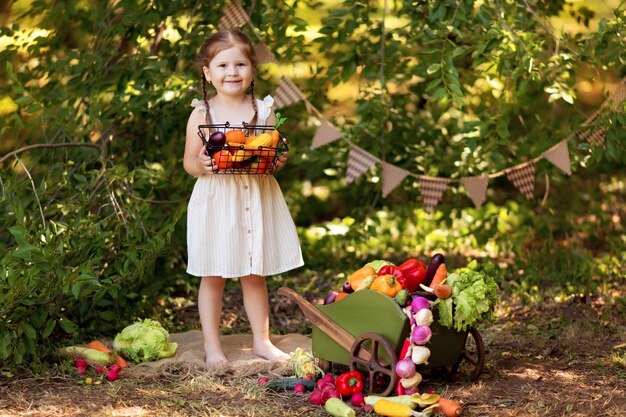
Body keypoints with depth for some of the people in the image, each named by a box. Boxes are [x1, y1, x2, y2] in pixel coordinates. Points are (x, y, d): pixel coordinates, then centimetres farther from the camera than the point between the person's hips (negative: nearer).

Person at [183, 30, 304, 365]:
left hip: (255, 201, 2)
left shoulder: (263, 111, 3)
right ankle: (212, 345, 14)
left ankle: (261, 340, 24)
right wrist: (200, 165, -20)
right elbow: (188, 161, 1)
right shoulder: (201, 114, -2)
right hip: (216, 201, -2)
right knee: (213, 276, 4)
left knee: (255, 274, 12)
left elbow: (275, 154, 8)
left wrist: (279, 161, -13)